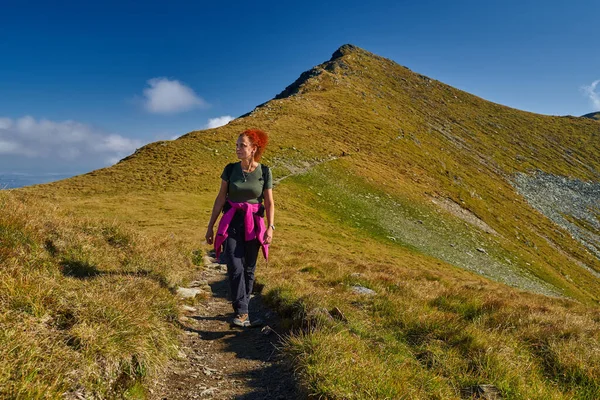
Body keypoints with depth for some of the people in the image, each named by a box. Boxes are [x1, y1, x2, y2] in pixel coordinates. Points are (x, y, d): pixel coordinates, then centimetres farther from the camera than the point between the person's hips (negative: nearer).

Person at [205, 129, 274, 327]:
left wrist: (270, 227, -14)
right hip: (231, 223, 0)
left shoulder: (264, 172, -3)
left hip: (253, 225, 0)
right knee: (235, 267, -13)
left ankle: (242, 309, 24)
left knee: (248, 269, 7)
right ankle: (241, 312, -7)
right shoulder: (230, 169, -1)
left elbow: (269, 203, -1)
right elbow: (220, 199, 3)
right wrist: (210, 226, 3)